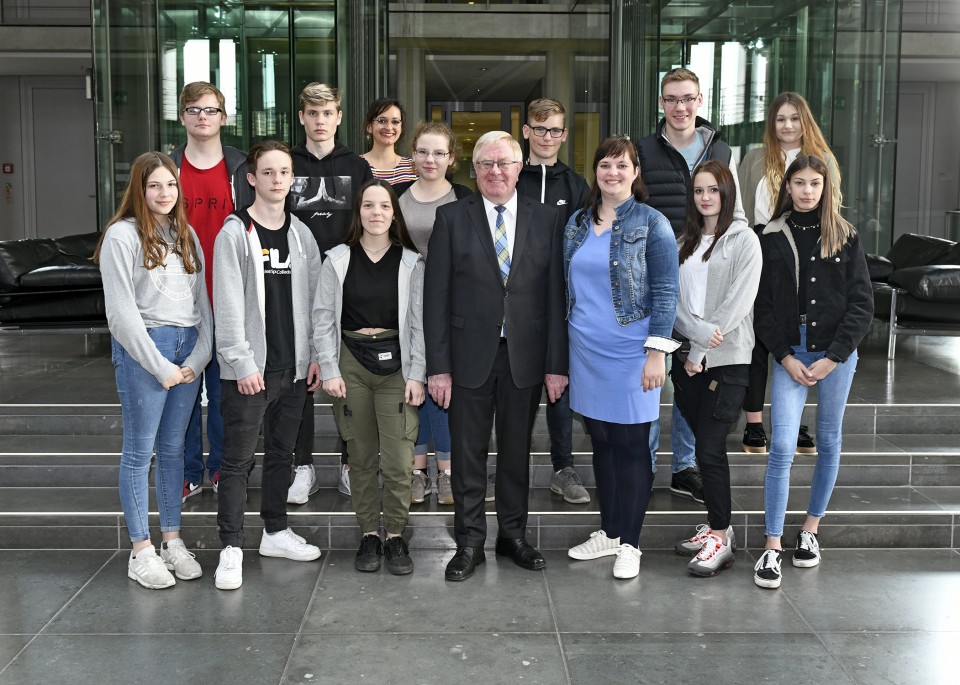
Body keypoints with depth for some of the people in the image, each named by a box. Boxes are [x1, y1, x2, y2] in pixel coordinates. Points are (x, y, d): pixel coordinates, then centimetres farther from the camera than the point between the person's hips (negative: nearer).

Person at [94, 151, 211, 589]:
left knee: (173, 447, 11)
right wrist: (159, 365, -11)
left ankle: (172, 540, 20)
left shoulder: (186, 235, 13)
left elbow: (201, 299, 11)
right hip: (142, 348, -6)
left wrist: (200, 355, -2)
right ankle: (141, 552, 8)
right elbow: (121, 311, -10)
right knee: (139, 451, 0)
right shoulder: (122, 235, -5)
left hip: (188, 348, 6)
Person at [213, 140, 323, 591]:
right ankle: (232, 548, 7)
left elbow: (313, 299, 10)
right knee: (238, 460, -1)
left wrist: (317, 355, 4)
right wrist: (242, 362, -16)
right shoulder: (235, 234, -6)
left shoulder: (301, 235, 10)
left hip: (294, 367, 6)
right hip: (249, 369, -5)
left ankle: (275, 532, 29)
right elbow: (228, 305, -11)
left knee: (282, 453, 16)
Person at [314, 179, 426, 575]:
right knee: (361, 456, 7)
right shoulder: (337, 260, 3)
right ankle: (369, 535, 18)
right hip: (351, 363, 1)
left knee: (398, 460, -6)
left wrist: (416, 375, -5)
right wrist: (330, 371, -4)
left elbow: (419, 323, 1)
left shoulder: (411, 263, 3)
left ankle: (395, 536, 8)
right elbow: (323, 319, 3)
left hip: (395, 364, -1)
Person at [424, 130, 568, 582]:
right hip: (470, 356, -1)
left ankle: (513, 534, 28)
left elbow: (555, 296, 2)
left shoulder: (547, 220, 4)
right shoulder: (452, 218, 0)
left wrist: (557, 363, -3)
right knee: (468, 454, 6)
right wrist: (438, 365, -8)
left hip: (525, 357, 1)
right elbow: (436, 296, -2)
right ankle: (470, 542, 19)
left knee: (516, 451, 13)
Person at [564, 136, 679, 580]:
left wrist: (657, 353, -15)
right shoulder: (577, 223, 9)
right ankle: (609, 532, 25)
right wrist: (561, 357, 13)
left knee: (631, 446, 2)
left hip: (630, 353, -5)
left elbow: (665, 291, -8)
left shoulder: (651, 223, -5)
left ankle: (629, 543, 13)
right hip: (586, 352, 5)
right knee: (601, 443, 12)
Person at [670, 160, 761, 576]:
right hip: (688, 358, 5)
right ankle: (717, 526, 20)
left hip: (727, 360, -5)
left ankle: (720, 537, 3)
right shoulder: (685, 243, 14)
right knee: (705, 445, 9)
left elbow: (738, 303, -11)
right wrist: (699, 332, -14)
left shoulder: (743, 239, -2)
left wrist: (702, 350, -12)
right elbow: (674, 299, 4)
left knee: (710, 448, -8)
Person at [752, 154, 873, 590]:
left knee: (828, 443, 11)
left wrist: (832, 357, -8)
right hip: (790, 353, -1)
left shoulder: (845, 237, 3)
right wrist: (785, 357, -6)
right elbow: (762, 305, 2)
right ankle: (772, 547, -4)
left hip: (836, 353, 1)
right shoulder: (773, 238, 3)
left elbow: (862, 304, -1)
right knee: (782, 447, -9)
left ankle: (811, 530, 27)